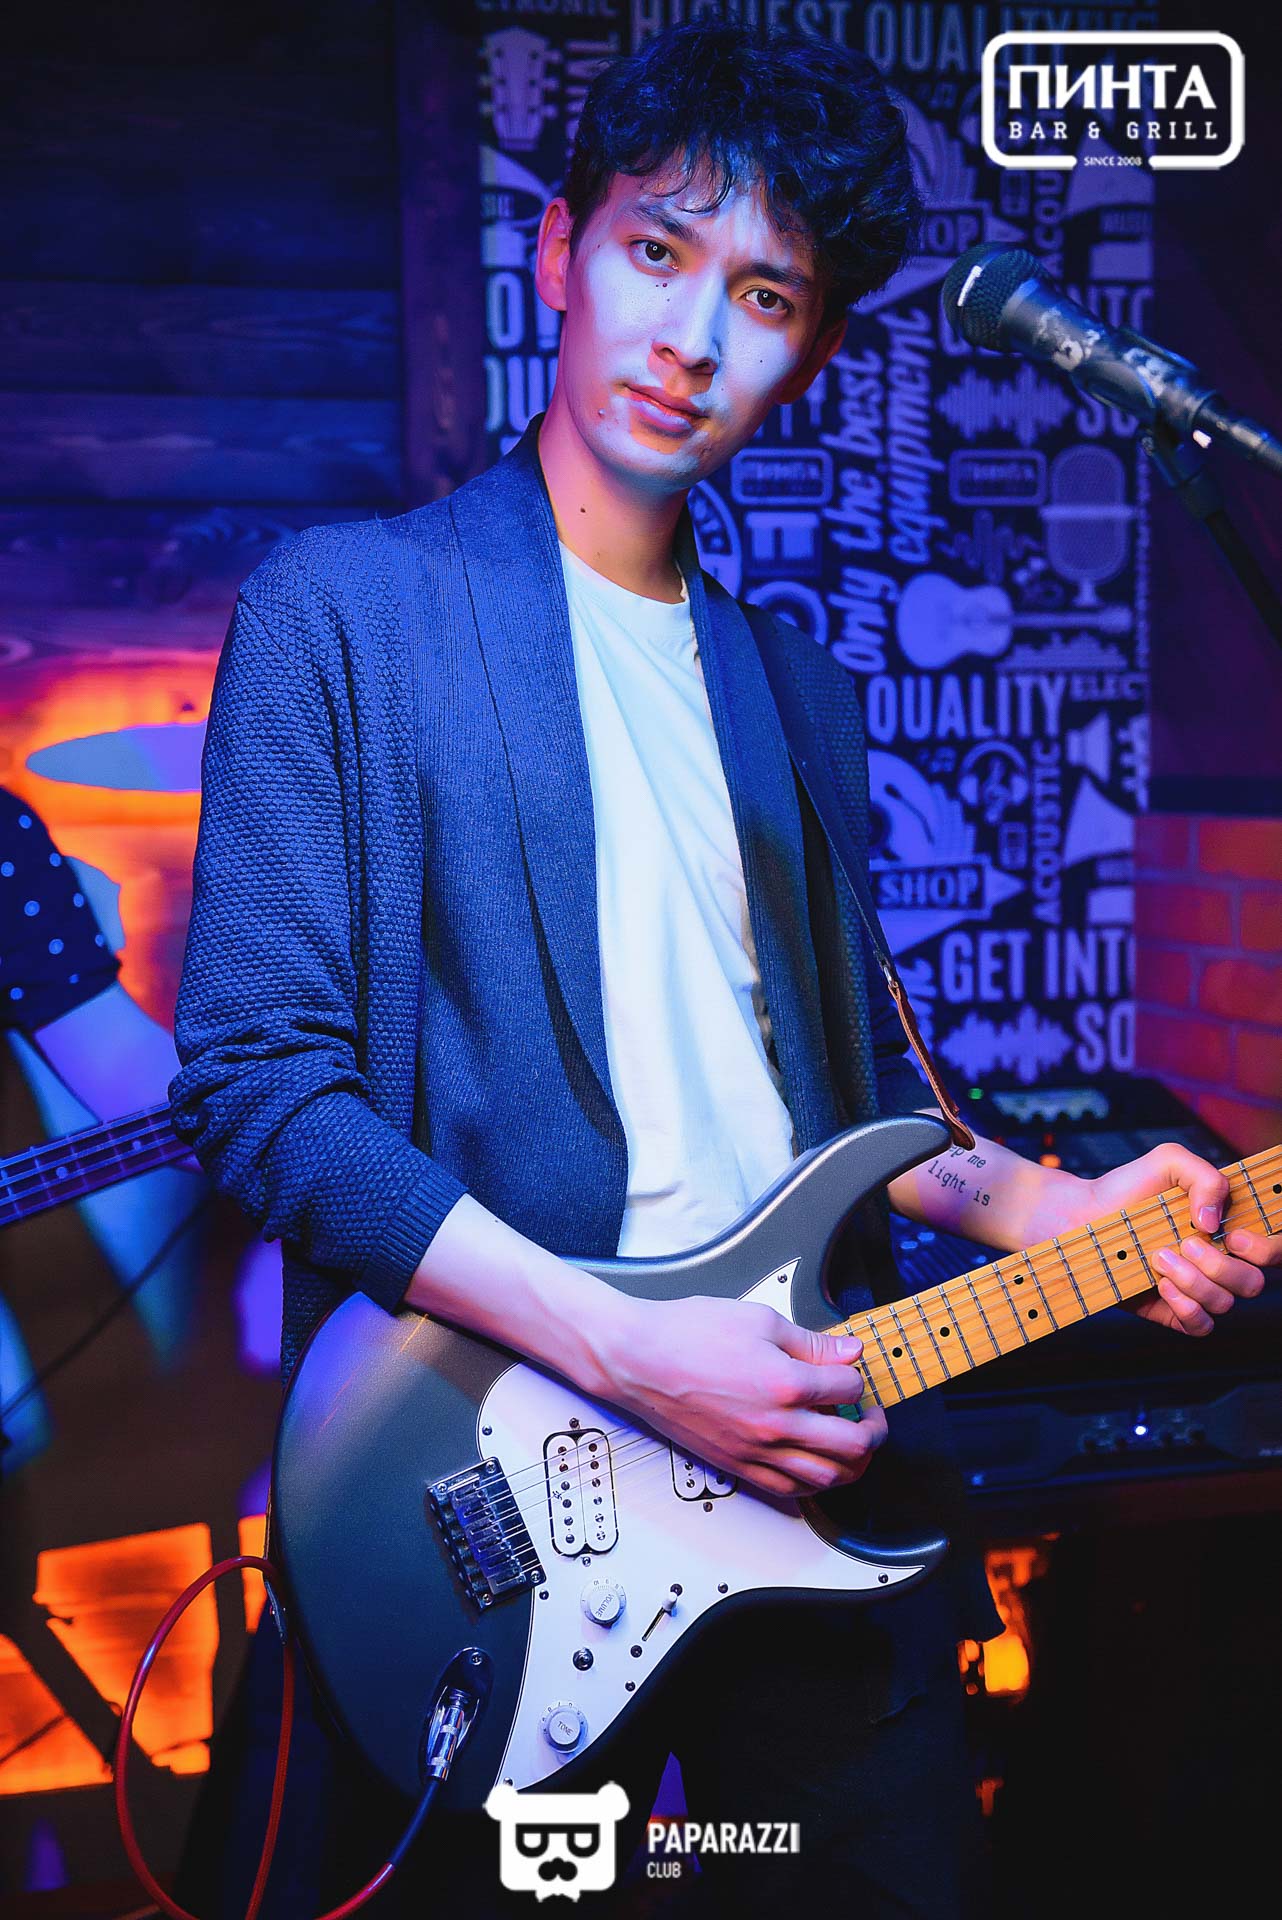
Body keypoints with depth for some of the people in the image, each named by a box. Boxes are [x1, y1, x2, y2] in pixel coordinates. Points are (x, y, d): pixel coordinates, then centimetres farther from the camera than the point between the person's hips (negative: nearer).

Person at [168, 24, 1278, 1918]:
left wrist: (1054, 1211, 1)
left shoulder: (800, 689, 13)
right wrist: (624, 1353, -20)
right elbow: (255, 1079, -14)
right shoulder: (345, 608, -7)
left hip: (815, 1465, 6)